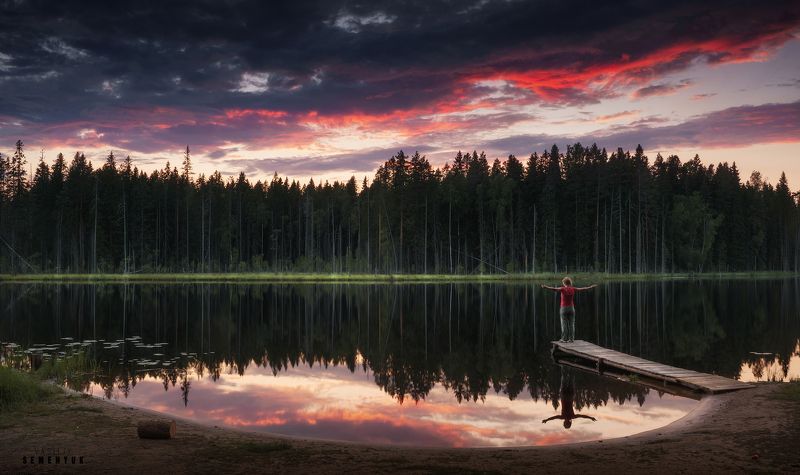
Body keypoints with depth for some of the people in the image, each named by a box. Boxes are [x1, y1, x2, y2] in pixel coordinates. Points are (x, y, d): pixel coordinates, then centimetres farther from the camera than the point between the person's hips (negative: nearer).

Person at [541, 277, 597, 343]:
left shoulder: (563, 289, -10)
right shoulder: (573, 289, 1)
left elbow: (554, 289, -25)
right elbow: (583, 289, 12)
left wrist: (545, 287, -37)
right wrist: (591, 287, 25)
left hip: (564, 308, -3)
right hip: (571, 308, 4)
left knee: (564, 324, -1)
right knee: (571, 324, 7)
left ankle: (564, 339, -2)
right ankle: (571, 338, 7)